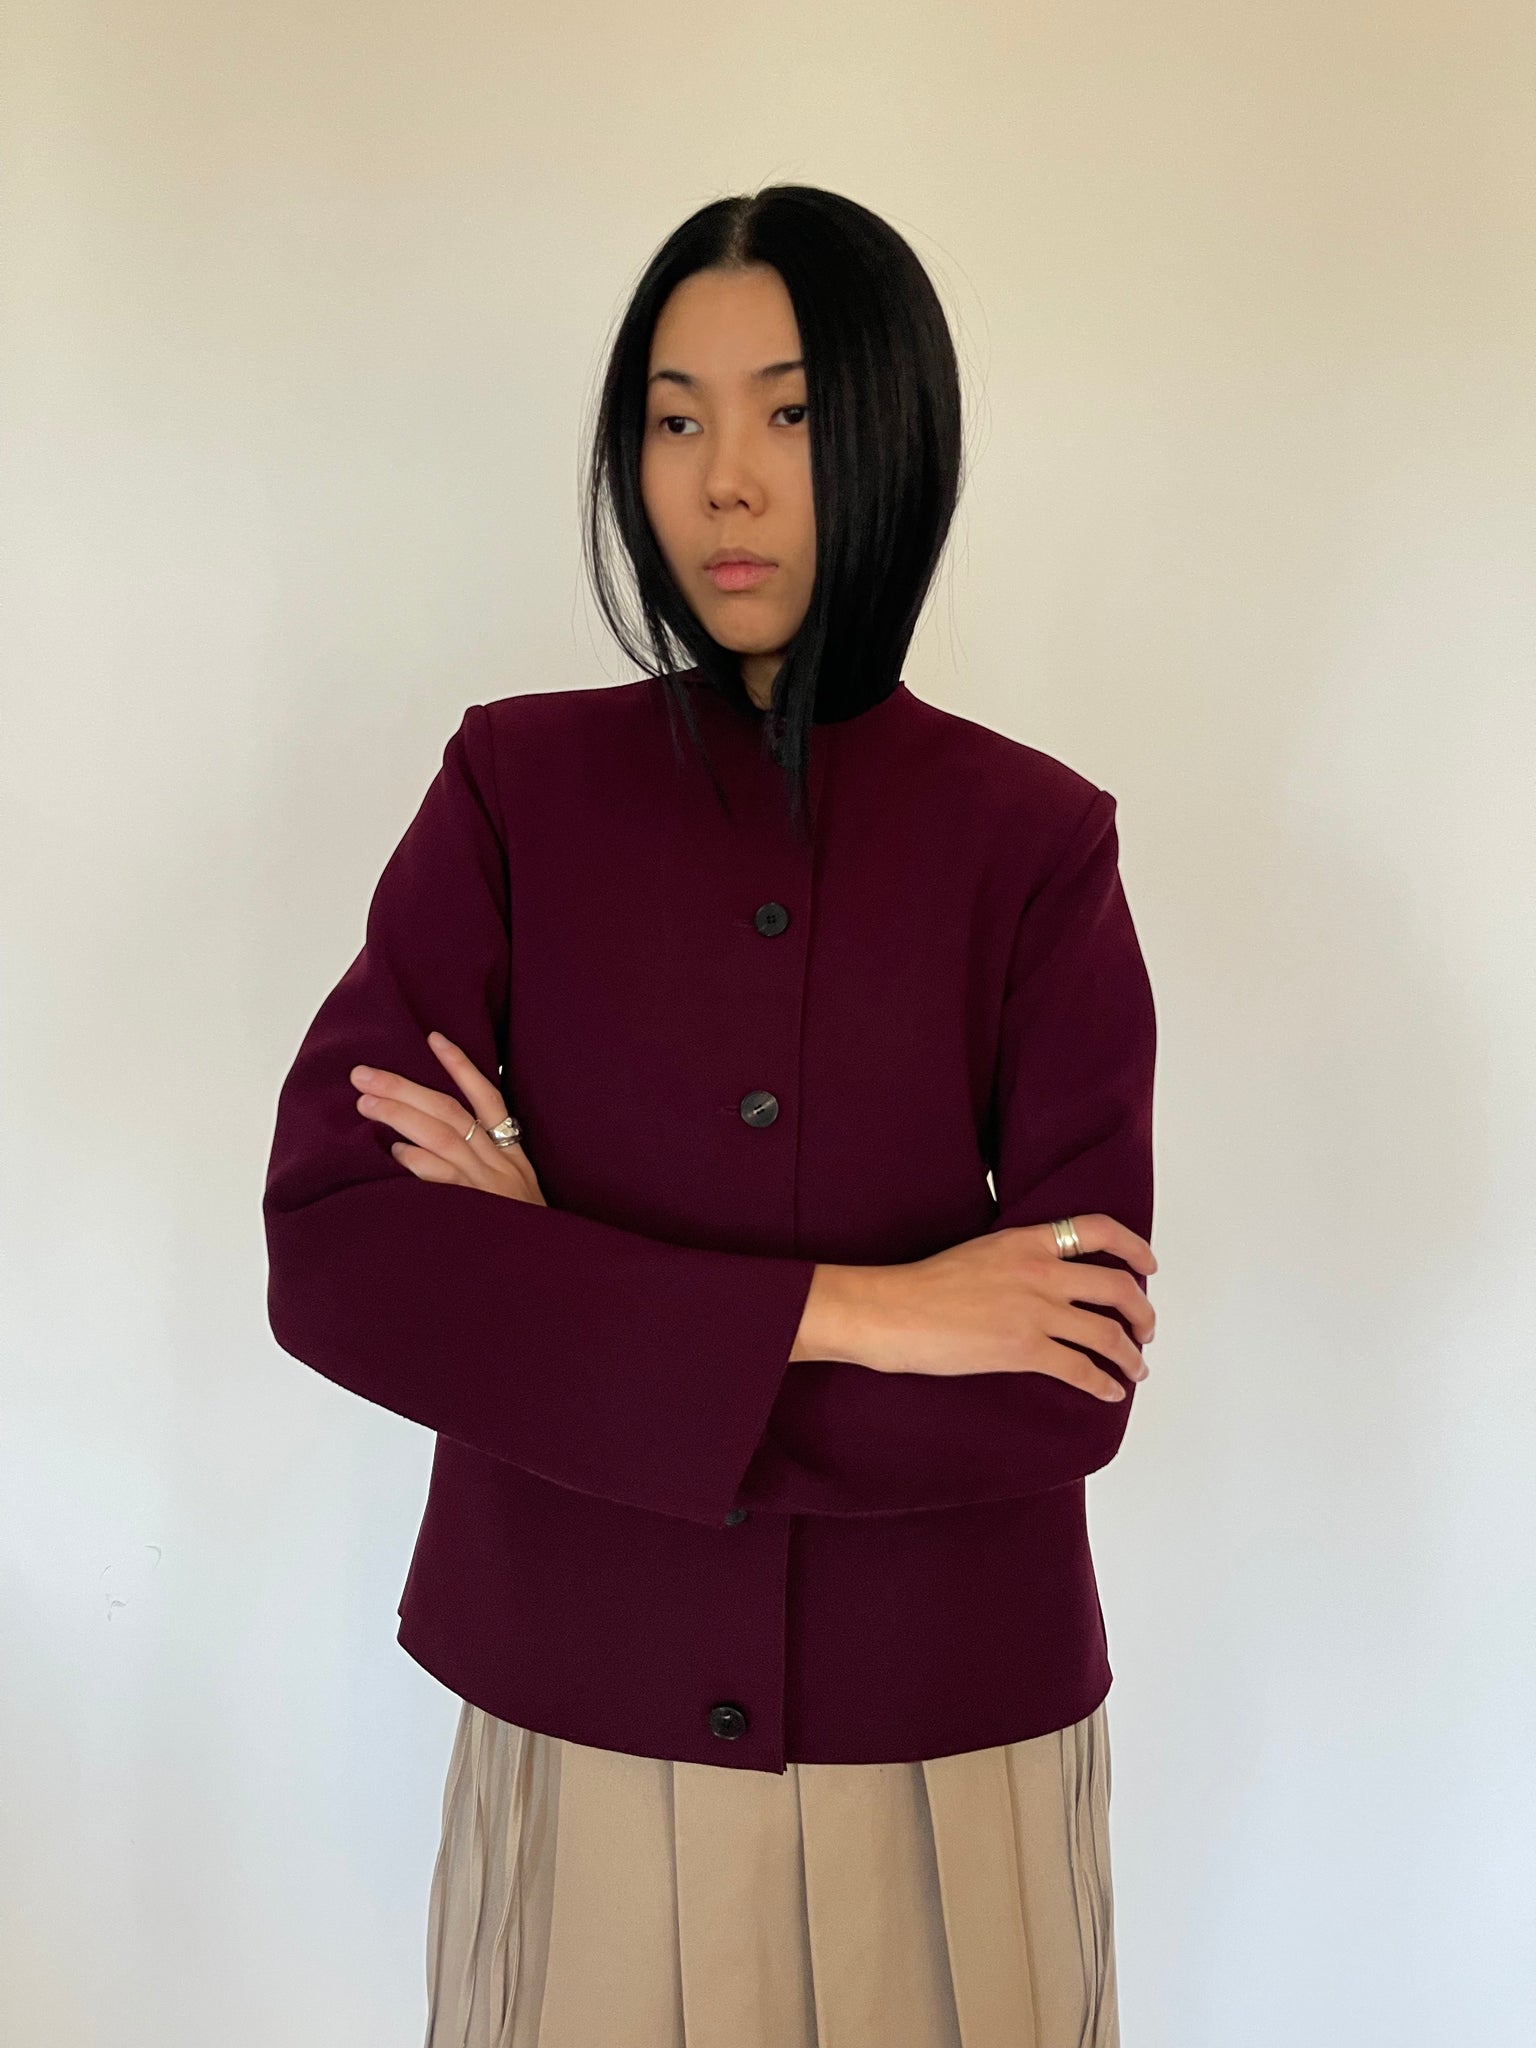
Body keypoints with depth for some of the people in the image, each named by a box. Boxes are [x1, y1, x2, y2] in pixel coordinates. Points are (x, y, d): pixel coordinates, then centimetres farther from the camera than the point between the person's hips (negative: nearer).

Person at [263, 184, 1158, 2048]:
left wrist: (570, 1294, -17)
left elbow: (1070, 1391, -14)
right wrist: (840, 1312, -20)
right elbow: (329, 1253, -16)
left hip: (945, 1746, 0)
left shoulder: (1035, 843, -7)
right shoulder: (515, 789, -5)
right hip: (582, 1729, 0)